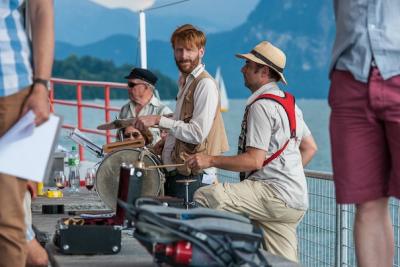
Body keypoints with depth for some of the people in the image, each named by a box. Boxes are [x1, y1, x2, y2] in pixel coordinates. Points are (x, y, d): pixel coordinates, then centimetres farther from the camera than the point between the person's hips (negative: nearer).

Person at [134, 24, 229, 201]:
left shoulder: (205, 85, -12)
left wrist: (159, 120, -19)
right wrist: (167, 141, 11)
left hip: (192, 178, -9)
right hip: (175, 173, 9)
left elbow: (197, 133, -20)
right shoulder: (185, 82, 17)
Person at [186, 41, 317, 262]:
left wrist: (211, 160, -14)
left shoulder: (261, 106, -12)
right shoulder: (289, 102, 18)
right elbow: (310, 148, 23)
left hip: (273, 194, -10)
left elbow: (254, 160, -19)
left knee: (205, 197, -18)